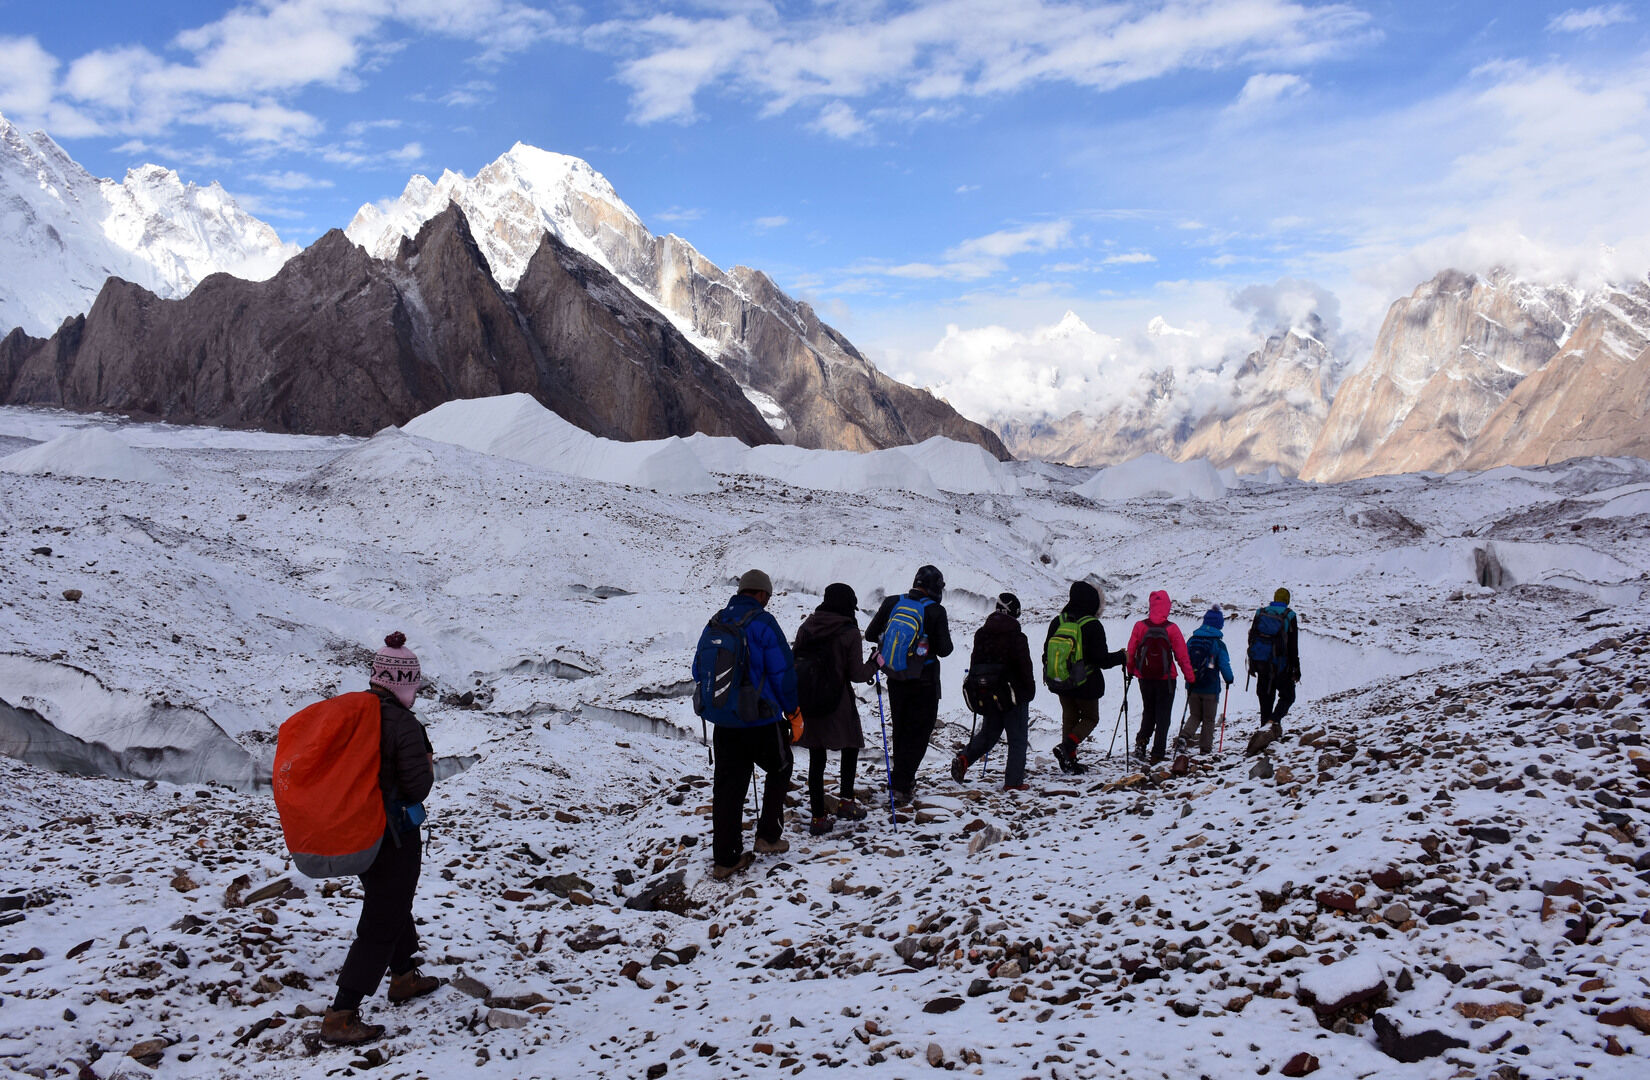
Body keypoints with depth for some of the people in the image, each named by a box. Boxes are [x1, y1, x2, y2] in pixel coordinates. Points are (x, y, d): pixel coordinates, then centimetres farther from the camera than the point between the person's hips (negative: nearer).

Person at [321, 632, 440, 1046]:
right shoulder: (404, 725, -22)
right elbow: (416, 788, -20)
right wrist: (428, 763, -1)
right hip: (394, 836, -8)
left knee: (393, 903, 27)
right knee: (381, 924, 2)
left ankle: (404, 978, 44)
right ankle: (340, 1017, 1)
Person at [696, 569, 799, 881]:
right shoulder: (762, 623, -11)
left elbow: (698, 671, 14)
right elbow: (783, 674, -12)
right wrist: (794, 715, 0)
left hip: (724, 723, 5)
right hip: (763, 721, -5)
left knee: (728, 786, 9)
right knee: (779, 770, 20)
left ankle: (724, 859, 10)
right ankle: (768, 836, 20)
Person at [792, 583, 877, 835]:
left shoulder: (806, 626, 2)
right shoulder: (849, 632, -11)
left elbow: (793, 660, 7)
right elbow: (857, 674, -9)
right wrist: (873, 665, 10)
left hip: (807, 702, 4)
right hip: (837, 703, -4)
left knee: (816, 758, 9)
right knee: (851, 747, 20)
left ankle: (818, 817, 10)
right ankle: (845, 801, 14)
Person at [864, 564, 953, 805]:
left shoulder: (892, 603, -2)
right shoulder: (935, 611, -13)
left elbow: (870, 635, 3)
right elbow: (944, 650, -13)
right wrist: (945, 637, 8)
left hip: (895, 679, 4)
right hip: (924, 683, -4)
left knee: (900, 729, 20)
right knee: (917, 734, 3)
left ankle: (903, 777, 32)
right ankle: (901, 786, -5)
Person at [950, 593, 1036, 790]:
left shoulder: (981, 634, 3)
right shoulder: (1017, 638, -15)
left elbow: (974, 665, 10)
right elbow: (1025, 668, -12)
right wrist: (1030, 691, 2)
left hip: (988, 695, 5)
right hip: (1014, 696, -5)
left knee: (988, 733, 19)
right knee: (1017, 739, 5)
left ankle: (963, 759, -3)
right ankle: (1013, 782, 5)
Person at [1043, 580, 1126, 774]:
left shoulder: (1057, 622, 1)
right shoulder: (1092, 626, -16)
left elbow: (1047, 652, 9)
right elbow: (1102, 659, -15)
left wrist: (1047, 675, 24)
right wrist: (1121, 656, 3)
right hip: (1085, 684, -5)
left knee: (1069, 718, 17)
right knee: (1090, 718, 12)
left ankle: (1069, 761, 14)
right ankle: (1066, 747, -10)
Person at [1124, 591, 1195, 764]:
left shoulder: (1140, 626, -6)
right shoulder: (1172, 629, -10)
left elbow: (1131, 651, 1)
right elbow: (1182, 655, -6)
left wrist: (1130, 671, 18)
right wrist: (1190, 678, 3)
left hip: (1145, 677, 2)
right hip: (1166, 678, -2)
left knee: (1148, 712, 20)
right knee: (1163, 717, 9)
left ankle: (1141, 741, -2)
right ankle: (1157, 754, 5)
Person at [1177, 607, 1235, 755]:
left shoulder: (1192, 641, 1)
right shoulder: (1218, 644, -12)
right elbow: (1224, 665, -9)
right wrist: (1229, 679, 10)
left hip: (1193, 687, 3)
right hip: (1210, 688, -3)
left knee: (1195, 715, 16)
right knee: (1208, 719, 10)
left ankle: (1185, 735, -9)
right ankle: (1205, 747, 11)